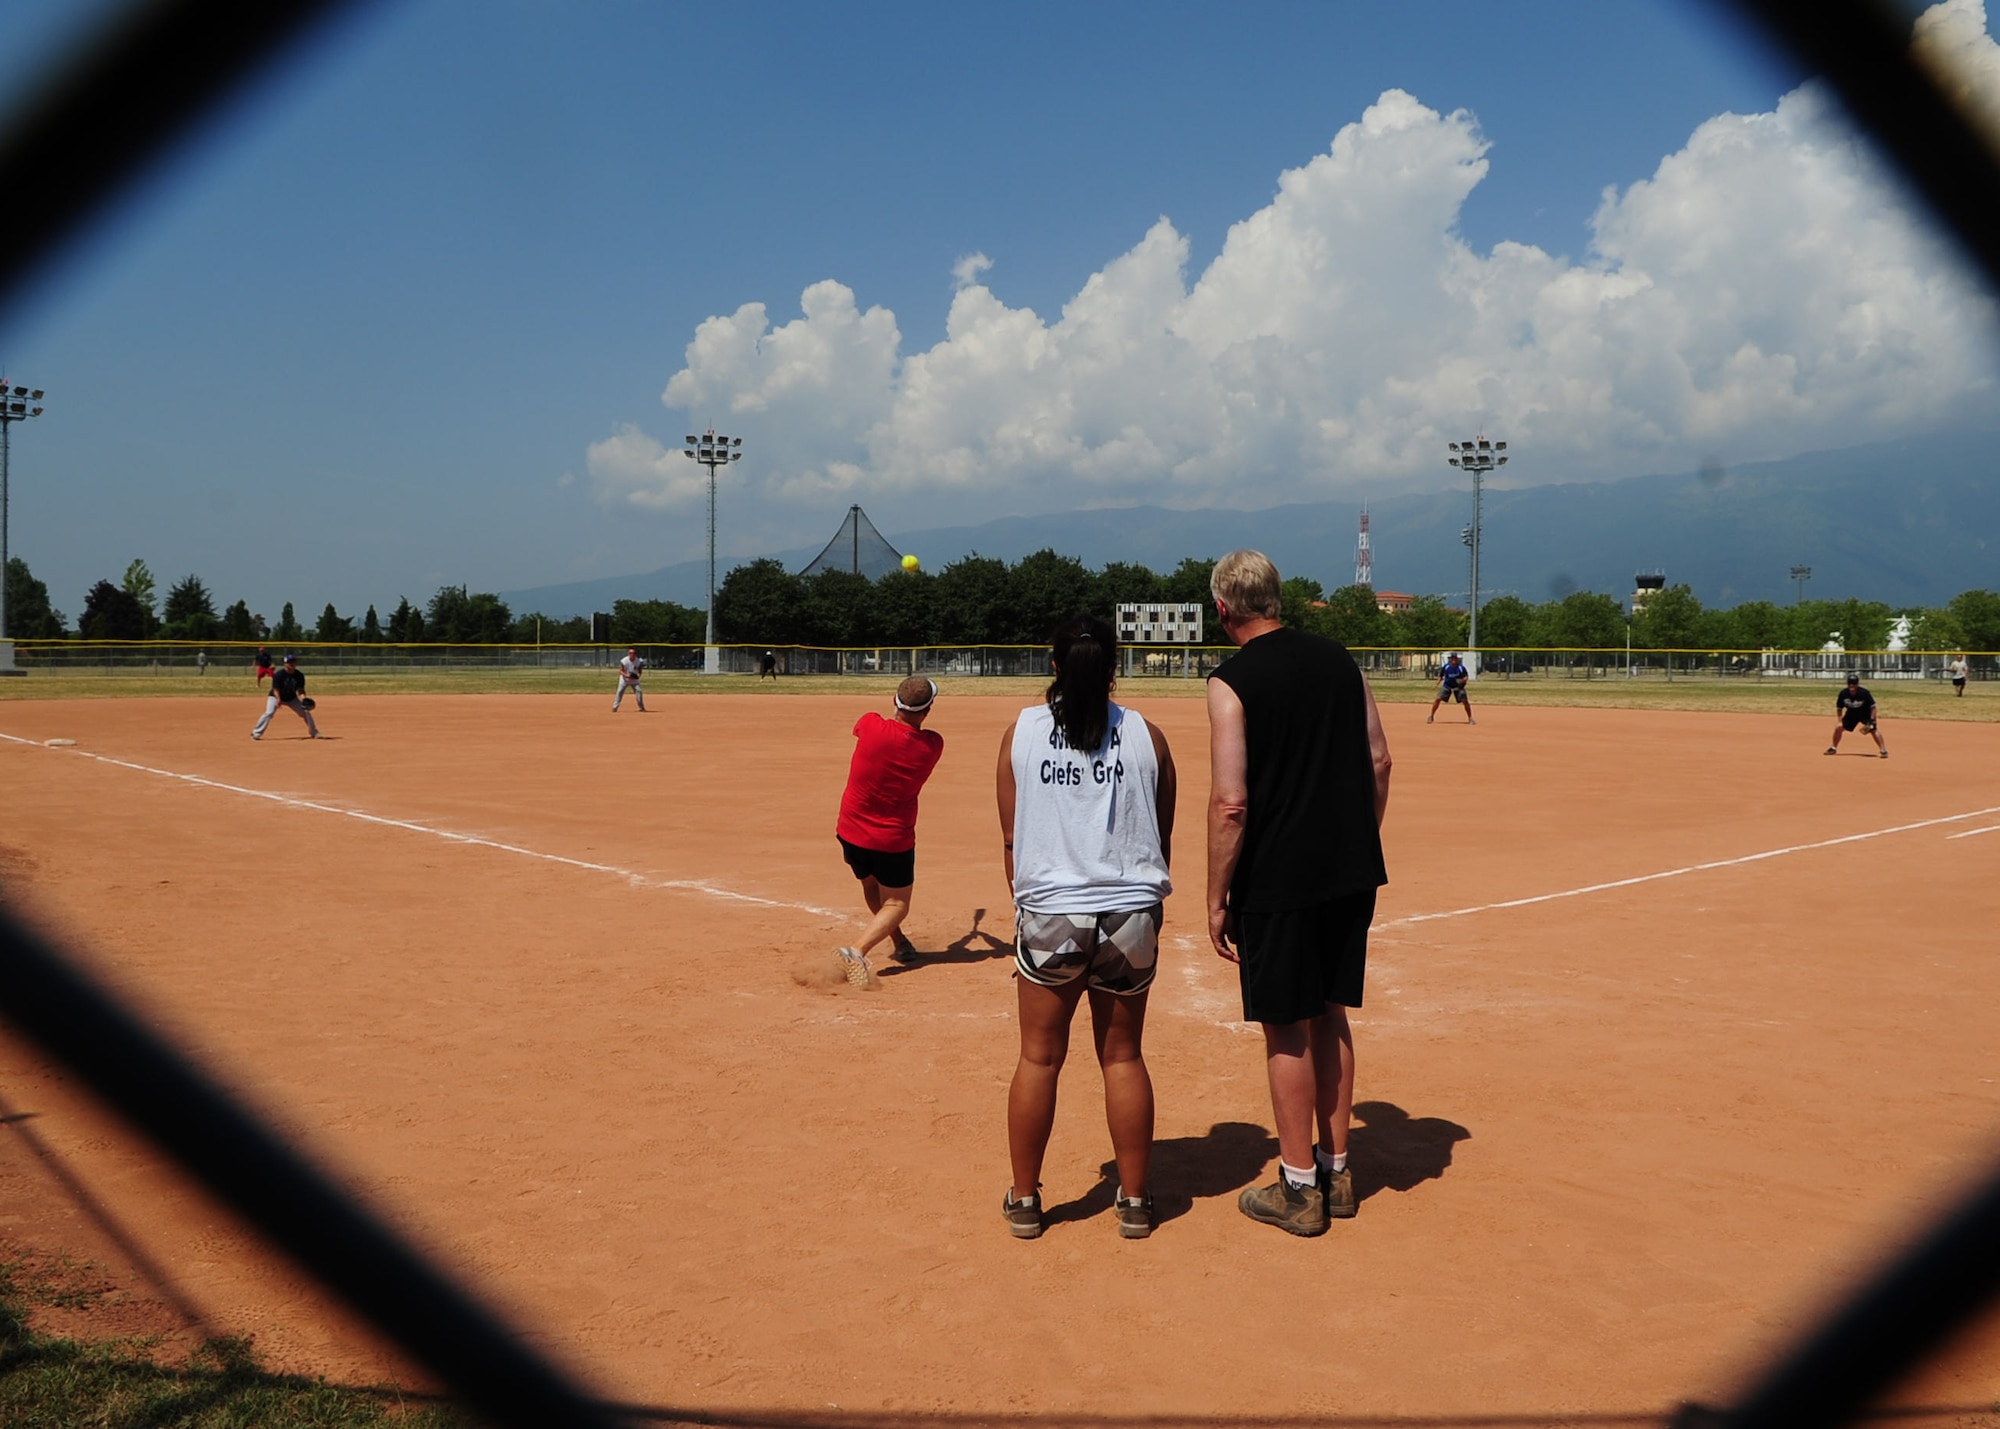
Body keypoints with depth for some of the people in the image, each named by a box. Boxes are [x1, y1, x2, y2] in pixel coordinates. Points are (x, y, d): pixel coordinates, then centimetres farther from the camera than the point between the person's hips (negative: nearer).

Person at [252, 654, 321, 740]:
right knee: (269, 713, -26)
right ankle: (256, 733, -19)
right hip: (276, 697, -4)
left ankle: (314, 732, 15)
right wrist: (278, 700, -42)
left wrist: (303, 698, -29)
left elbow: (300, 689, -9)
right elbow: (275, 690, -23)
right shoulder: (279, 675, -24)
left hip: (292, 698, 4)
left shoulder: (299, 675, -12)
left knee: (306, 712, -2)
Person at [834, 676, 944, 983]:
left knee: (871, 885, 28)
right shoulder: (933, 745, -14)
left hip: (851, 832, 2)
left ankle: (900, 943, 35)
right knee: (897, 903, 9)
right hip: (894, 840, -2)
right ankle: (858, 949, -16)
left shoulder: (871, 725, -18)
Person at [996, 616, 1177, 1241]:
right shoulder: (1145, 736, 1)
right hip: (1131, 914, 1)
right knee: (1123, 1056, 14)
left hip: (1048, 913, -1)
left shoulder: (1021, 732, 0)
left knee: (1039, 1058, 12)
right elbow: (1162, 840, 8)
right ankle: (1134, 1200, 23)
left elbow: (1011, 840, 5)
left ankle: (1024, 1199, 23)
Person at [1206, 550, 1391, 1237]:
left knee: (1287, 1032, 4)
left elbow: (1230, 804, -16)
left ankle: (1299, 1190, 13)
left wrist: (1217, 898, -8)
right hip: (1351, 873, 6)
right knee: (1330, 1018, 17)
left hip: (1276, 879, -6)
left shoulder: (1231, 682, -11)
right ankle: (1335, 1173, 26)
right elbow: (1379, 762, 8)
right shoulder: (1337, 658, 6)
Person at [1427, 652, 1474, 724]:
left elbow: (1466, 676, -8)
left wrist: (1463, 680, -28)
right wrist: (1438, 683, -16)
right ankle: (1431, 716, 3)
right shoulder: (1446, 667, -15)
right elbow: (1440, 676, -1)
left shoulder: (1461, 667, -18)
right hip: (1447, 686, 1)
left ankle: (1470, 718, 10)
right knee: (1438, 699, -11)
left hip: (1458, 686, -1)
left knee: (1465, 701, -9)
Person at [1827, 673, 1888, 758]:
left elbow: (1872, 706, -20)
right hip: (1851, 713, 3)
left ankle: (1883, 750, -13)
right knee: (1838, 728, -5)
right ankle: (1833, 748, 14)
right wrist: (1839, 721, -12)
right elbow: (1839, 708, -6)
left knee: (1873, 730, -19)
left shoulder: (1864, 693, -29)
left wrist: (1872, 720, -27)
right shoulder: (1843, 694, -20)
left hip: (1865, 713, -3)